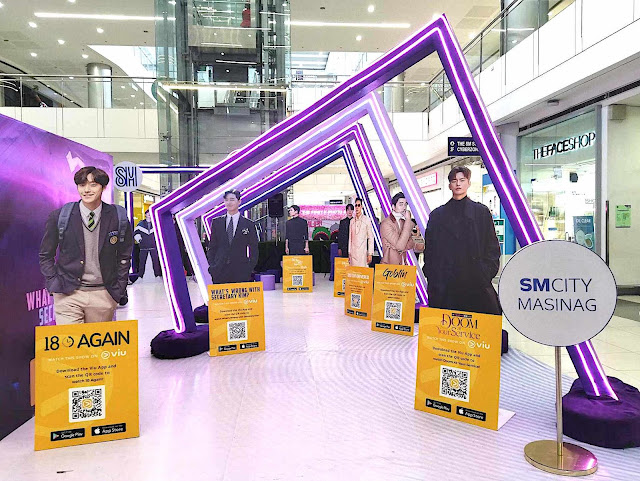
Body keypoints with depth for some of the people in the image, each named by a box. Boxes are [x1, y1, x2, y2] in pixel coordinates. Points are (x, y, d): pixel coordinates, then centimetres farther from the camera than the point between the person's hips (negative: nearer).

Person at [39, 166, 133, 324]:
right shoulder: (59, 216, -1)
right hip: (68, 295, -1)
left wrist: (119, 290, 2)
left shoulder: (118, 217, 0)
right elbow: (45, 255, 9)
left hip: (104, 296, 1)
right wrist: (54, 284, -2)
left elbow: (124, 256, 8)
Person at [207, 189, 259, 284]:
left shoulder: (248, 224, 5)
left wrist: (250, 269, -4)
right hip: (219, 272, 2)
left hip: (241, 273, -2)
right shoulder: (216, 222, 11)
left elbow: (254, 250, 6)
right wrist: (212, 265, 1)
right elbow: (212, 247, 13)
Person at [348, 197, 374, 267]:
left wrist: (370, 254, -6)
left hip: (363, 252, -4)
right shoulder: (352, 221, 12)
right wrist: (349, 253, 11)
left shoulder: (367, 220, -2)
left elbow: (371, 238, -2)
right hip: (353, 253, 4)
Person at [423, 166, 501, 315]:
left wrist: (487, 272, -3)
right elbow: (429, 248, 12)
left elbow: (493, 246, 8)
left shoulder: (482, 212, 11)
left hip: (476, 281, -1)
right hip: (444, 283, 1)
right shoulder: (437, 214, 13)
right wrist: (431, 275, 2)